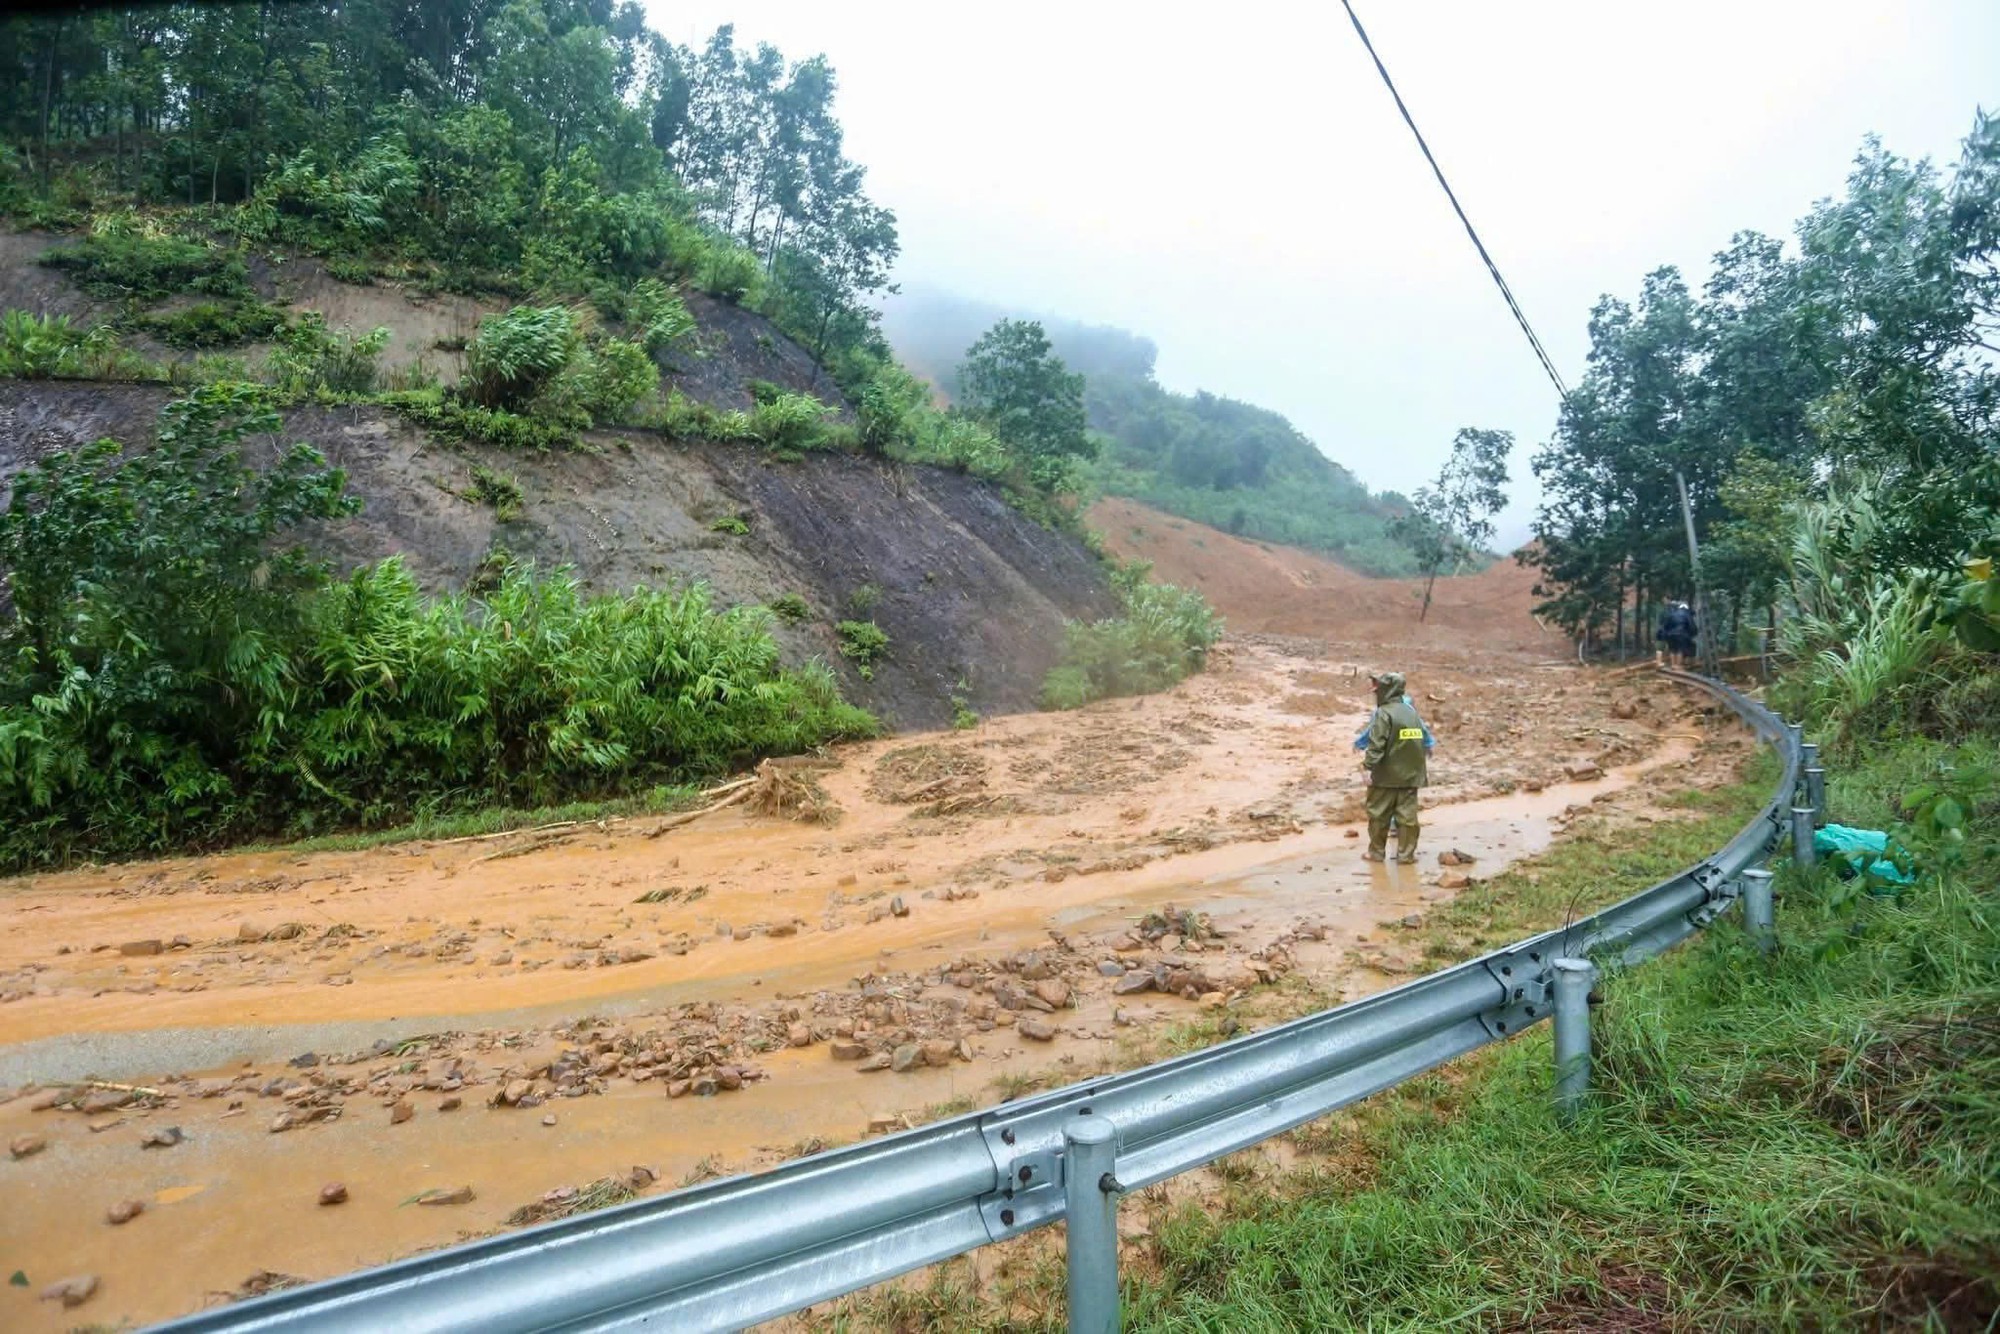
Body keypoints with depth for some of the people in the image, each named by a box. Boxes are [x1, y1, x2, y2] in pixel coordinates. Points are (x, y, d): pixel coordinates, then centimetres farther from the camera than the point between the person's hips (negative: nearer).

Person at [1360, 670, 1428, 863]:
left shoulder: (1384, 714, -13)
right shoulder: (1412, 712, 9)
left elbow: (1377, 745, -21)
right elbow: (1422, 741, 15)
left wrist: (1369, 764, -22)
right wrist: (1422, 770, 22)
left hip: (1386, 775, -6)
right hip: (1410, 775, 6)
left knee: (1379, 815, 6)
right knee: (1407, 815, 7)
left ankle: (1376, 851, 14)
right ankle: (1406, 853, 9)